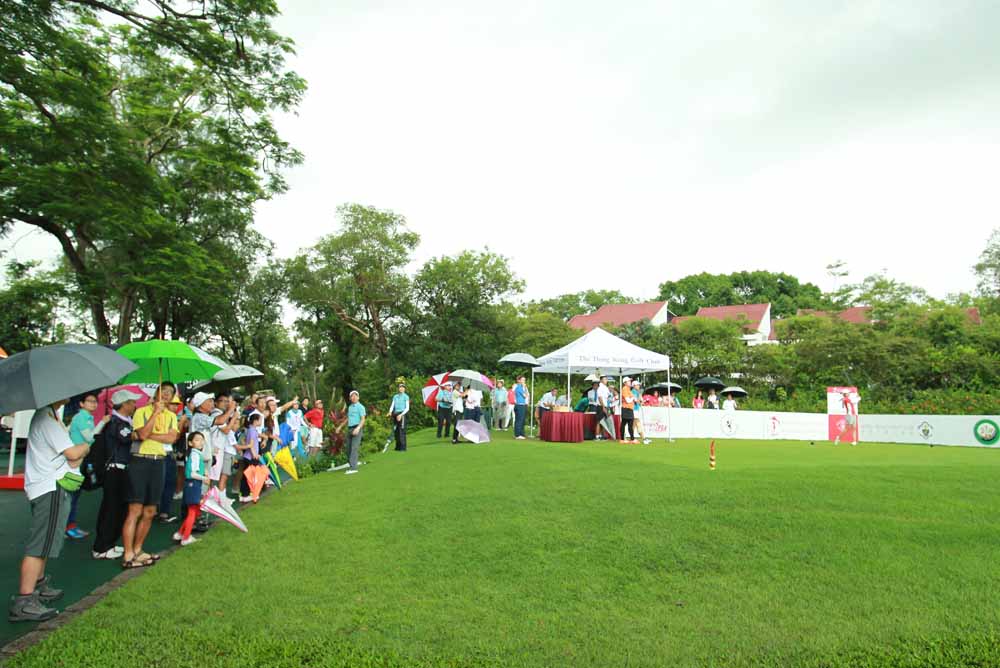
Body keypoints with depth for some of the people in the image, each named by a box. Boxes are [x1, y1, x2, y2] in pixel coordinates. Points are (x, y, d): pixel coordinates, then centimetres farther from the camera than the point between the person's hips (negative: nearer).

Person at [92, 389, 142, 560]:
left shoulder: (125, 421, 14)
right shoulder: (115, 422, -17)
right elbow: (131, 437, -26)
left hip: (122, 470, 10)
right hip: (115, 471, -10)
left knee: (120, 508, 15)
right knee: (111, 509, -2)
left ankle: (108, 544, 26)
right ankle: (100, 549, 8)